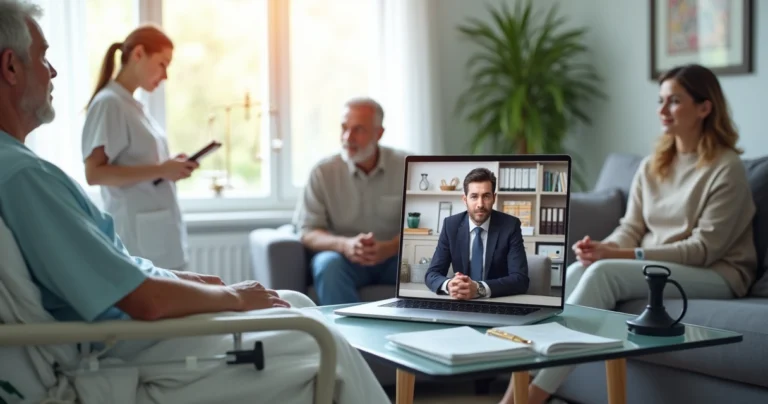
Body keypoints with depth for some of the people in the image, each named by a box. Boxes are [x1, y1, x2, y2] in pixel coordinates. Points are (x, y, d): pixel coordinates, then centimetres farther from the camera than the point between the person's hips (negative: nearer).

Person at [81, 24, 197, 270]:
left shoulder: (132, 105, 16)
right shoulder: (108, 103, -9)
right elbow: (94, 173, -17)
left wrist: (170, 167, 6)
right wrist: (160, 171, -19)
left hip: (160, 232, 9)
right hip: (140, 235, -9)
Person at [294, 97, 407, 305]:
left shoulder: (407, 167, -2)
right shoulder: (323, 172, -2)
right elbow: (308, 233, -5)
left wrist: (389, 248, -28)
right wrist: (344, 245, -26)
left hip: (394, 257, 0)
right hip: (347, 259, 0)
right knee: (328, 263, -33)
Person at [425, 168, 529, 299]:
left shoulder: (510, 225, -7)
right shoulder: (451, 225, -1)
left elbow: (520, 279, -15)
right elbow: (431, 274, -3)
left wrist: (479, 289, -30)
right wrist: (448, 285, -27)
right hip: (461, 304, 2)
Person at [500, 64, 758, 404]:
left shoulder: (727, 169, -8)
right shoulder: (652, 165, 13)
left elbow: (703, 249, -14)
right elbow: (631, 228, 9)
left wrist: (618, 256, -21)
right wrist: (603, 248, -17)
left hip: (713, 277, -6)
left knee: (603, 272, -31)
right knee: (576, 271, -26)